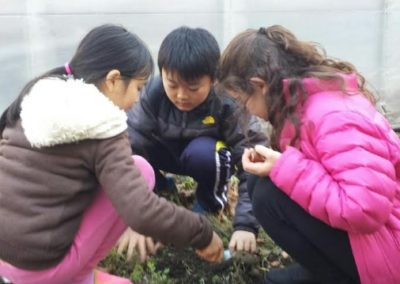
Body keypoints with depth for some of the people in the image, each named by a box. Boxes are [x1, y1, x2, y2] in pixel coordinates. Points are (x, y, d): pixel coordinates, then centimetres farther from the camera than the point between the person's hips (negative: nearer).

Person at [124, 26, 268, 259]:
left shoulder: (228, 105, -31)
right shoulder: (153, 94, -27)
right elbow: (131, 151, -31)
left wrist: (246, 224, -40)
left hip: (209, 153, -2)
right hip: (168, 152, 2)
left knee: (202, 152, -38)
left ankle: (210, 199, -6)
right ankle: (160, 186, 0)